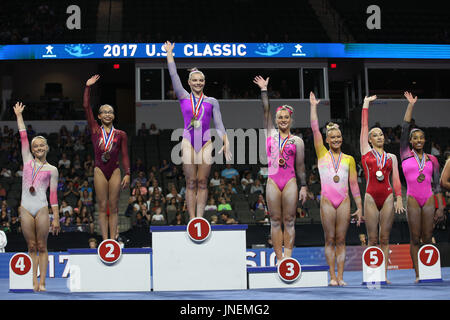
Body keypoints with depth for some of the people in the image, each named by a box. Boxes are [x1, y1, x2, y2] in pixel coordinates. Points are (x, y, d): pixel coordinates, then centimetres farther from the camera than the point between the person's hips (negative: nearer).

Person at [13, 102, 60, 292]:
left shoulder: (52, 170, 6)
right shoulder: (28, 161, 12)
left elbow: (54, 195, 3)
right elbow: (23, 138, 13)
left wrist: (56, 218, -1)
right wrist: (19, 115, 15)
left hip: (42, 209, -2)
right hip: (26, 208, 2)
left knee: (41, 246, 0)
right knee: (31, 247, 4)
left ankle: (42, 282, 1)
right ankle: (34, 281, 6)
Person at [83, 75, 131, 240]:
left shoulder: (120, 134, 7)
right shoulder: (95, 130, 7)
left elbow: (125, 156, 6)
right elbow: (86, 107, 2)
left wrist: (127, 174, -5)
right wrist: (87, 87, -1)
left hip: (115, 172, 0)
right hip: (100, 171, 0)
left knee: (113, 207, 3)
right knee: (102, 207, 2)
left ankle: (113, 240, 5)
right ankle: (105, 240, 3)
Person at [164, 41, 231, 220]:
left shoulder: (212, 101, 11)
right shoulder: (183, 97, 10)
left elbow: (219, 124, 8)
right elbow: (173, 75, 9)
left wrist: (226, 143, -3)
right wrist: (169, 52, 13)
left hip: (206, 143, 0)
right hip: (188, 142, 0)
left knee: (202, 182, -1)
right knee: (191, 183, -1)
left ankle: (200, 219, 0)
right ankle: (192, 219, -1)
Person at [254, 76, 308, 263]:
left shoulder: (297, 141, 7)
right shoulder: (271, 133, 10)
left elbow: (300, 166, 7)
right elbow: (266, 111, 8)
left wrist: (303, 186, 3)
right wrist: (264, 89, 5)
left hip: (290, 182, -1)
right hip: (273, 182, 1)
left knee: (289, 221, 0)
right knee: (276, 221, 2)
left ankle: (288, 258, 0)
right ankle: (279, 259, 4)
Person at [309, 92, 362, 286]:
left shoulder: (349, 159, 11)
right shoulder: (322, 154, 8)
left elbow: (354, 184, 10)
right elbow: (315, 128, 4)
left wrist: (359, 207, 5)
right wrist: (313, 106, 4)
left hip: (344, 201, 1)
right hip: (327, 201, -1)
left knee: (341, 240, 2)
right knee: (330, 240, 1)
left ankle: (340, 276, 4)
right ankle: (332, 276, 4)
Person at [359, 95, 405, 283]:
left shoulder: (391, 157, 15)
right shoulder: (366, 152, 10)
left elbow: (396, 179, 8)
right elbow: (364, 126, 10)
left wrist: (399, 198, -4)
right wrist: (366, 104, 12)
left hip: (387, 197, 1)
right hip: (371, 197, -1)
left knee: (384, 239, 2)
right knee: (373, 239, -1)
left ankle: (384, 275, 2)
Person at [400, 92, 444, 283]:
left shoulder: (431, 160, 11)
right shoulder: (406, 154, 6)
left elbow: (436, 185, 10)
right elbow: (404, 129, 3)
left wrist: (440, 207, 3)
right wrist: (411, 105, 4)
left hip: (429, 199, 2)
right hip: (413, 199, -1)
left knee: (427, 238, 2)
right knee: (415, 238, -1)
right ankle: (417, 274, 1)